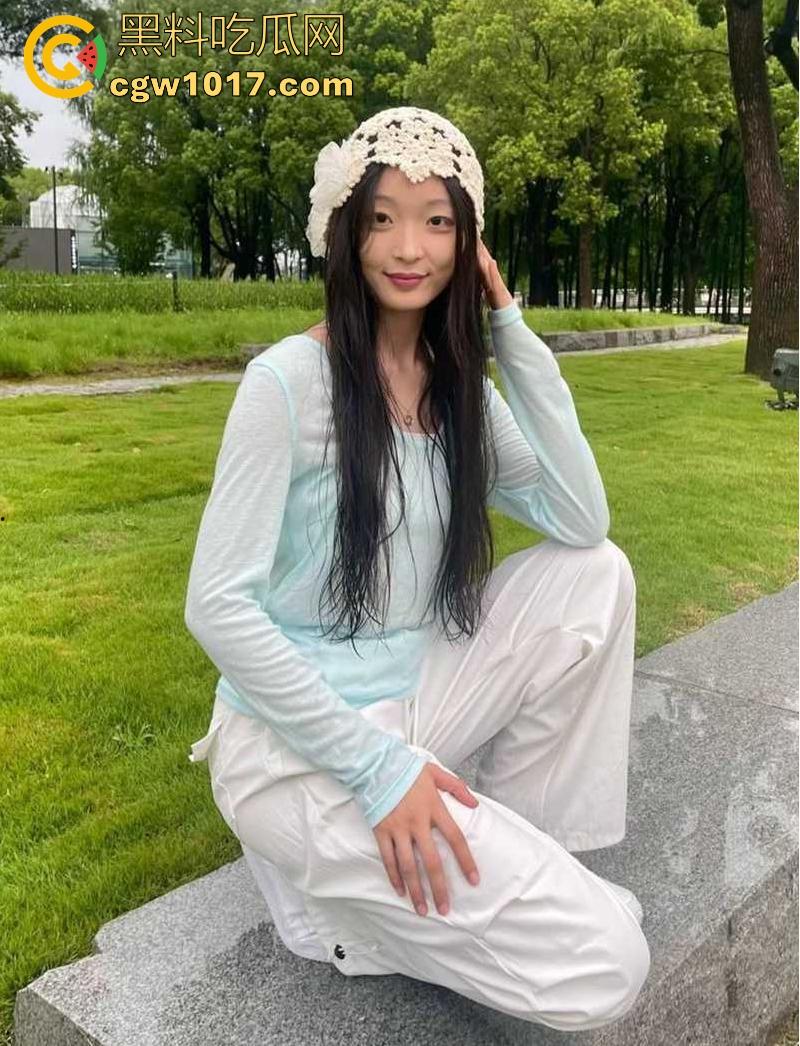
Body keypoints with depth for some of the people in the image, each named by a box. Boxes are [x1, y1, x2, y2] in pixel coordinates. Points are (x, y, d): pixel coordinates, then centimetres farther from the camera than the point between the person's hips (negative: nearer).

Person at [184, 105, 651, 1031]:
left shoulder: (462, 388, 4)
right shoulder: (288, 380, -16)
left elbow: (580, 519, -8)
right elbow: (216, 606, -19)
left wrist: (511, 333, -10)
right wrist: (376, 768, -21)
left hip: (411, 703, 7)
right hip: (293, 745, -7)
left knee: (596, 574, -7)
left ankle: (527, 854, 5)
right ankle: (330, 880, 6)